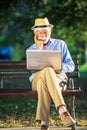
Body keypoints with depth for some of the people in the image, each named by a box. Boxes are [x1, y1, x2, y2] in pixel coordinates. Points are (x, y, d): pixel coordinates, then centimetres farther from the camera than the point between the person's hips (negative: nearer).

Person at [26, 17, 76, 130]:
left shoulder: (60, 44, 18)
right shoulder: (31, 49, 20)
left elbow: (71, 66, 11)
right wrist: (39, 48, -1)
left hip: (58, 79, 0)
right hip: (37, 78, 0)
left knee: (43, 81, -39)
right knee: (47, 71, -39)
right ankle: (62, 110, -51)